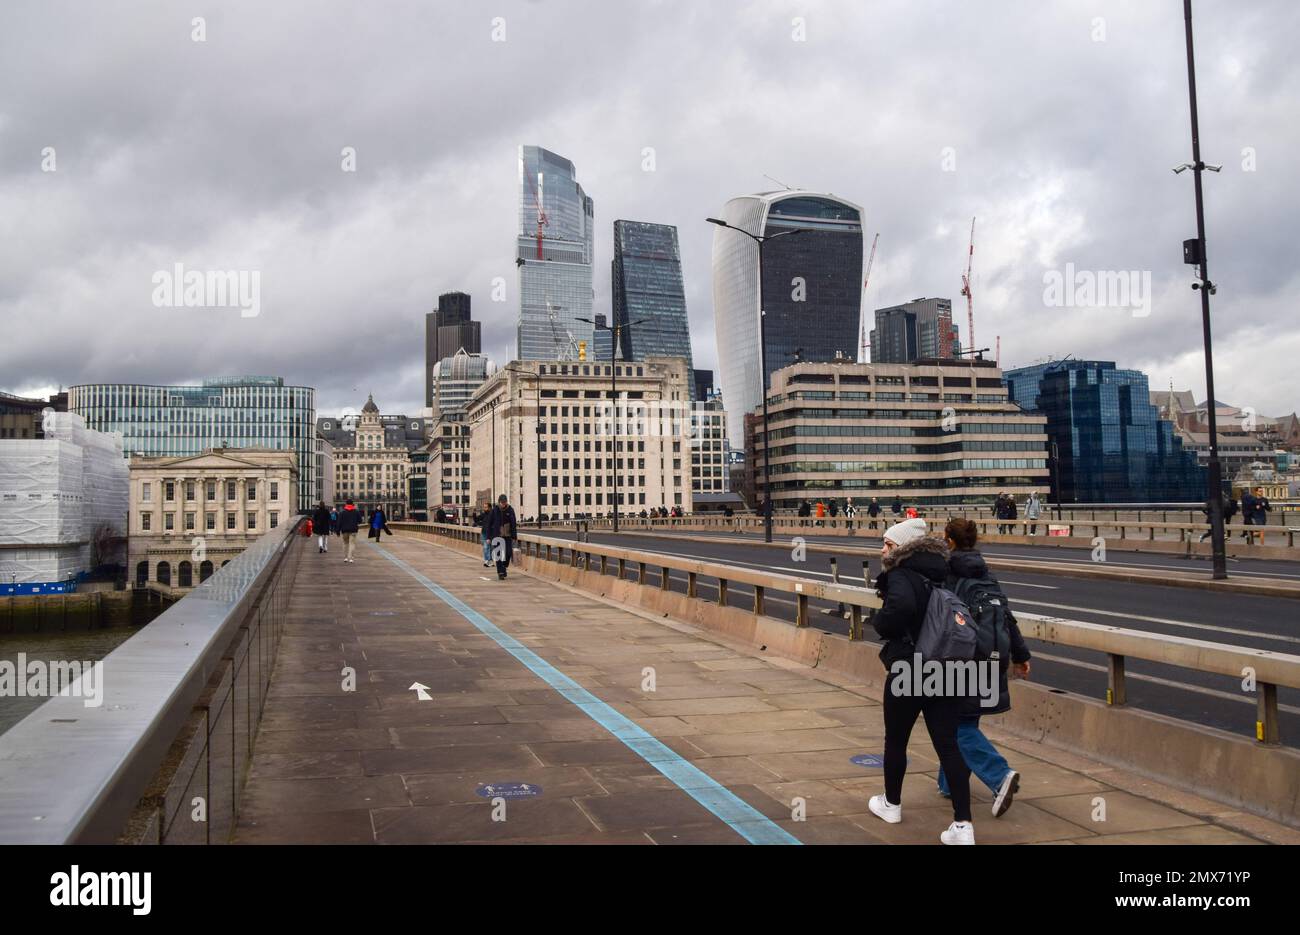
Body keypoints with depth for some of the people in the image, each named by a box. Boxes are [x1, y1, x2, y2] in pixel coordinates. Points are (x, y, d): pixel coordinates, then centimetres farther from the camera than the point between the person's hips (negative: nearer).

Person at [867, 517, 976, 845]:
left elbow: (901, 605, -34)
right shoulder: (940, 574, 11)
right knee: (947, 745, 4)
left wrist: (879, 621, -17)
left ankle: (891, 804, 34)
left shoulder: (900, 576, -14)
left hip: (909, 672, -6)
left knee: (896, 740, 15)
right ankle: (962, 824, -3)